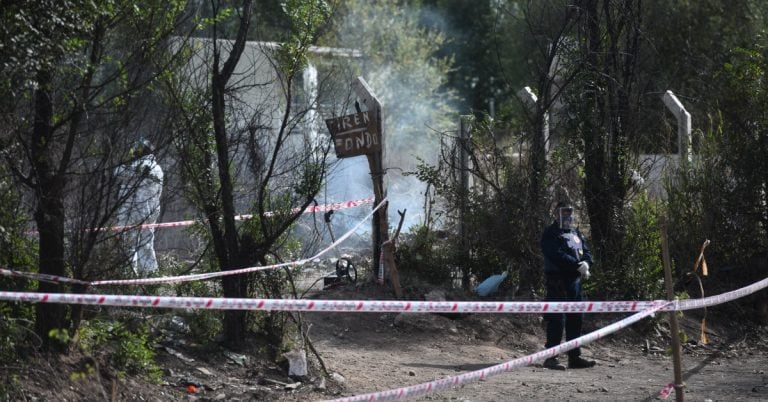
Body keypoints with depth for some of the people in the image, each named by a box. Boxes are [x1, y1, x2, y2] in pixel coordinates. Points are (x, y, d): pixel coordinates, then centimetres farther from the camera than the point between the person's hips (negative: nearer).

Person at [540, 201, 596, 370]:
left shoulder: (576, 233, 19)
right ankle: (551, 357, -8)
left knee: (575, 319, 11)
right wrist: (578, 265, -22)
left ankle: (574, 357, 18)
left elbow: (586, 252, 12)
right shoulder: (550, 234, -6)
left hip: (574, 281, 8)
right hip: (557, 282, -8)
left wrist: (586, 264, -11)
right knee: (557, 320, -10)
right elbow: (557, 255, -19)